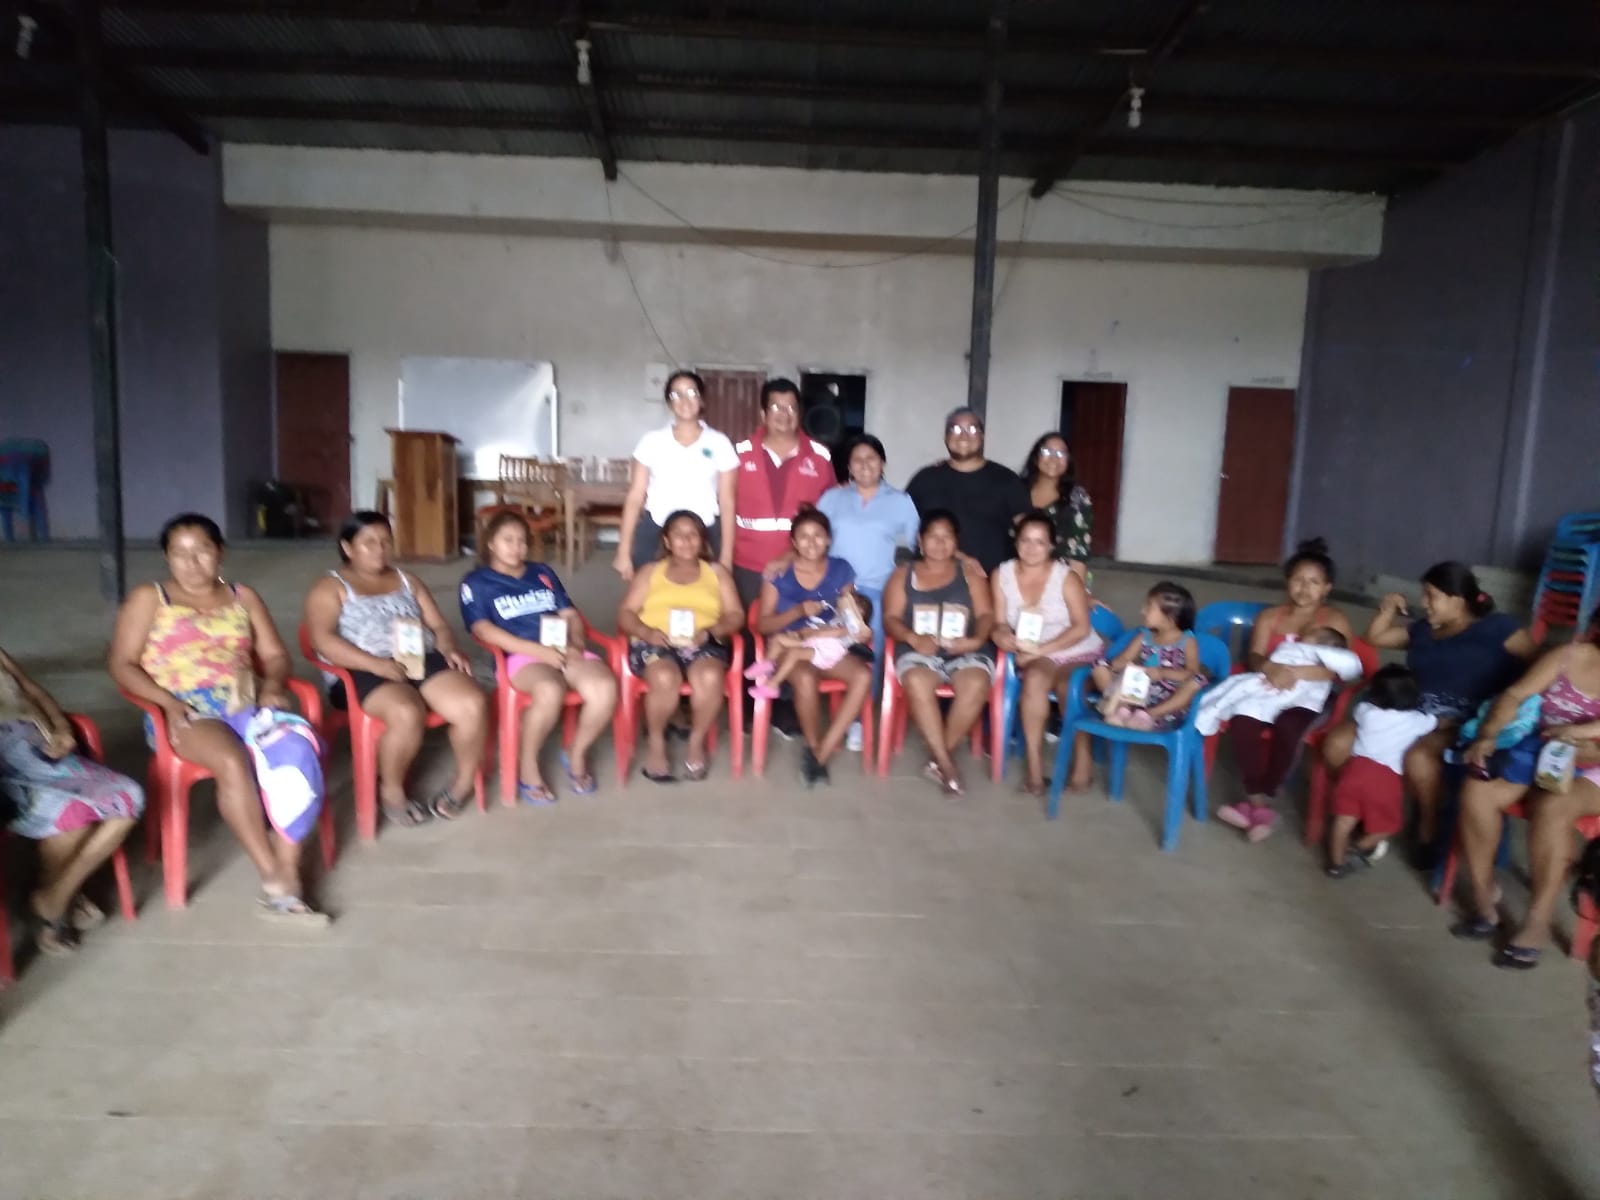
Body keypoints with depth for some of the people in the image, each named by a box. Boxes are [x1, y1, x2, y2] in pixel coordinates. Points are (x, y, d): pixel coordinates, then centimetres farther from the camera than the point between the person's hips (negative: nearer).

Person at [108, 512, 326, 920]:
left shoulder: (243, 597, 20)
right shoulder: (148, 599, 11)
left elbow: (275, 655, 16)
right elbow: (122, 664, 3)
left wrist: (273, 686, -8)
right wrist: (168, 701, -14)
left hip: (247, 704, 3)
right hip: (186, 711, -3)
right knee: (234, 762, -36)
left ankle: (288, 875, -30)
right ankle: (272, 879, -28)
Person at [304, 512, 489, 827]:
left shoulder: (408, 581, 24)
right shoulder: (330, 588, 7)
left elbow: (439, 626, 18)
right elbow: (323, 640, -8)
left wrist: (449, 650, -6)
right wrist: (377, 664, -22)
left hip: (423, 661, 5)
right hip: (363, 673, -4)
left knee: (473, 704, -25)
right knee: (407, 713, -37)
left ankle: (464, 781, -2)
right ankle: (391, 789, -9)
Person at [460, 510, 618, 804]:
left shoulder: (543, 572, 24)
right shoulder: (476, 582, 10)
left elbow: (570, 614, 18)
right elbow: (483, 630, -5)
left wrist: (576, 645, -6)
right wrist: (539, 651, -17)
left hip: (565, 652, 4)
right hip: (520, 656, -4)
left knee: (605, 687, -27)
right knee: (551, 691, -39)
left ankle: (577, 754, -1)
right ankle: (527, 764, -12)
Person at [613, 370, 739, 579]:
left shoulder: (719, 443, 3)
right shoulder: (652, 441, 4)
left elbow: (727, 502, 3)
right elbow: (635, 498, 5)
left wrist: (726, 556, -1)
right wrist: (624, 551, 1)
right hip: (654, 535, 1)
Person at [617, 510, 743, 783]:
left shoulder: (717, 572, 20)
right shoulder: (649, 572, 19)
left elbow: (735, 615, 10)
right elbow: (625, 614, 10)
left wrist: (710, 631, -11)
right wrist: (646, 632, -12)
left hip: (703, 644, 1)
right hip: (655, 643, 0)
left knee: (710, 677, -34)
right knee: (665, 678, -35)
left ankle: (696, 741, -8)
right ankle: (656, 742, -8)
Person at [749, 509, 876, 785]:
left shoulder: (841, 570, 7)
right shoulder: (779, 573, 1)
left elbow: (848, 620, 7)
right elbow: (762, 625, -1)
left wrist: (811, 632, -11)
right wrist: (799, 611, -16)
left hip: (831, 647, 3)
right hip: (791, 647, -2)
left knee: (864, 675, -29)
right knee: (806, 679, -37)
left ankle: (821, 753, -23)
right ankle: (814, 747, -11)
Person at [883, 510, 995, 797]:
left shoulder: (970, 573, 15)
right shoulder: (903, 575, 14)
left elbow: (986, 614, 5)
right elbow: (890, 619, 4)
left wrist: (976, 639, -16)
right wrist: (914, 638, -16)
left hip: (965, 651, 1)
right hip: (919, 651, 0)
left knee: (976, 684, -34)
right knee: (917, 682, -36)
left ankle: (938, 759, -20)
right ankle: (946, 762, -29)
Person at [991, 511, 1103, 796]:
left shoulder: (1067, 577, -10)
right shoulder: (1002, 575, 0)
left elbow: (1082, 628, -13)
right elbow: (1000, 625, 0)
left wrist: (1042, 649, -23)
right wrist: (1007, 639, -24)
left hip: (1077, 653, -2)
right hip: (1033, 656, 2)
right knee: (1036, 677, -32)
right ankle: (1035, 765, -27)